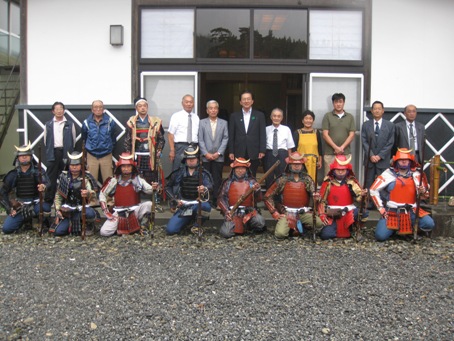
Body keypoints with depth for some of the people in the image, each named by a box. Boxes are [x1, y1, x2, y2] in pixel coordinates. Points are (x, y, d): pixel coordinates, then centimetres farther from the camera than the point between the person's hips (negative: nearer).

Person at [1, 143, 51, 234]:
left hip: (36, 205, -3)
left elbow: (47, 184, -22)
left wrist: (44, 187, -47)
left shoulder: (38, 172, -6)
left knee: (46, 207, -37)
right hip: (19, 207, 3)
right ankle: (25, 220, 20)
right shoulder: (13, 175, 1)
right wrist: (9, 209, -2)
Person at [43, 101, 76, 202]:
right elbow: (46, 140, 13)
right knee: (51, 177, 2)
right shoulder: (48, 125, 9)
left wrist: (69, 151, 4)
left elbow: (73, 140, 8)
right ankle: (49, 199, 7)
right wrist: (49, 151, 10)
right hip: (52, 153, 1)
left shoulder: (70, 124, 6)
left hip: (66, 153, -1)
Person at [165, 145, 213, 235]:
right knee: (170, 230, -15)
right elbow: (168, 186, 19)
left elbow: (209, 186, -17)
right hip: (183, 206, 2)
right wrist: (174, 200, 4)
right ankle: (188, 221, 18)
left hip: (197, 204, -2)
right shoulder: (178, 173, 9)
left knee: (206, 206, -38)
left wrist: (205, 189, -42)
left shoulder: (203, 173, 2)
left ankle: (197, 226, -6)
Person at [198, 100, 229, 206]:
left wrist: (218, 153, -7)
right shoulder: (202, 123, 8)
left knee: (217, 180, -1)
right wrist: (206, 153, -7)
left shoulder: (224, 123, 10)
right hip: (206, 157, 0)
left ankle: (216, 201, 4)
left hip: (219, 157, 0)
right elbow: (200, 140, 3)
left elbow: (225, 139, 4)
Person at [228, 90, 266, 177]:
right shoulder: (234, 116, 10)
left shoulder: (259, 115, 7)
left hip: (254, 153, 0)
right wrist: (231, 152, 1)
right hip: (239, 153, 1)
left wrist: (262, 151, -5)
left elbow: (262, 134, 3)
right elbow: (231, 136, 7)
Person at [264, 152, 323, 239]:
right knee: (280, 234, -26)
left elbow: (314, 195, -6)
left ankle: (303, 225, 6)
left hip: (303, 213, 2)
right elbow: (267, 197, 0)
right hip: (287, 213, -1)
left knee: (320, 223, -25)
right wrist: (275, 214, -6)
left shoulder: (307, 179, 3)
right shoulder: (283, 180, -2)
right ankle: (291, 228, 9)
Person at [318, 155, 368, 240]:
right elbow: (322, 200, 2)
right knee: (325, 234, -23)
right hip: (332, 215, -1)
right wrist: (322, 215, -9)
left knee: (364, 212, -30)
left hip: (349, 212, 1)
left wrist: (362, 194, -35)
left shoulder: (351, 181, 3)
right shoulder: (328, 182, 0)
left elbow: (358, 194, -11)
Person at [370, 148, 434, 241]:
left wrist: (423, 192, -18)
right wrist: (381, 208, -6)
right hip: (392, 212, -2)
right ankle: (394, 227, 17)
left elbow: (425, 196, 6)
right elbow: (373, 190, -3)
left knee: (429, 224, -23)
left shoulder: (416, 175, 3)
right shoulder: (389, 174, -5)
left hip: (411, 212, 2)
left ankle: (412, 227, 8)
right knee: (380, 236, -16)